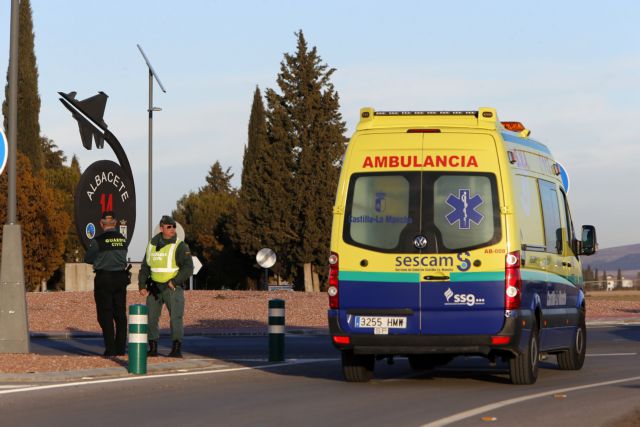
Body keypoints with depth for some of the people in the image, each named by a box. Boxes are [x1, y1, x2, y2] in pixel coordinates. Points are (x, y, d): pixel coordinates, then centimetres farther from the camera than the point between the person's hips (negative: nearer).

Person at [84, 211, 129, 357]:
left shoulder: (98, 241, -12)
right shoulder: (123, 239, 2)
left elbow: (88, 259, -3)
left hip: (104, 279, -4)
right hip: (121, 277, 4)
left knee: (105, 315, 1)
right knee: (120, 314, 11)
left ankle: (110, 349, -3)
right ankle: (120, 348, 12)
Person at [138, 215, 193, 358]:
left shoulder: (179, 246, -6)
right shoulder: (152, 245, 10)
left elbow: (188, 268, -13)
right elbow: (145, 267, 16)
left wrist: (174, 282, -20)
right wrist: (142, 286, 6)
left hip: (172, 288, -5)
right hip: (154, 287, 5)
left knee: (175, 317, -13)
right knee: (150, 318, 6)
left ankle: (177, 349, -13)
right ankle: (153, 348, 14)